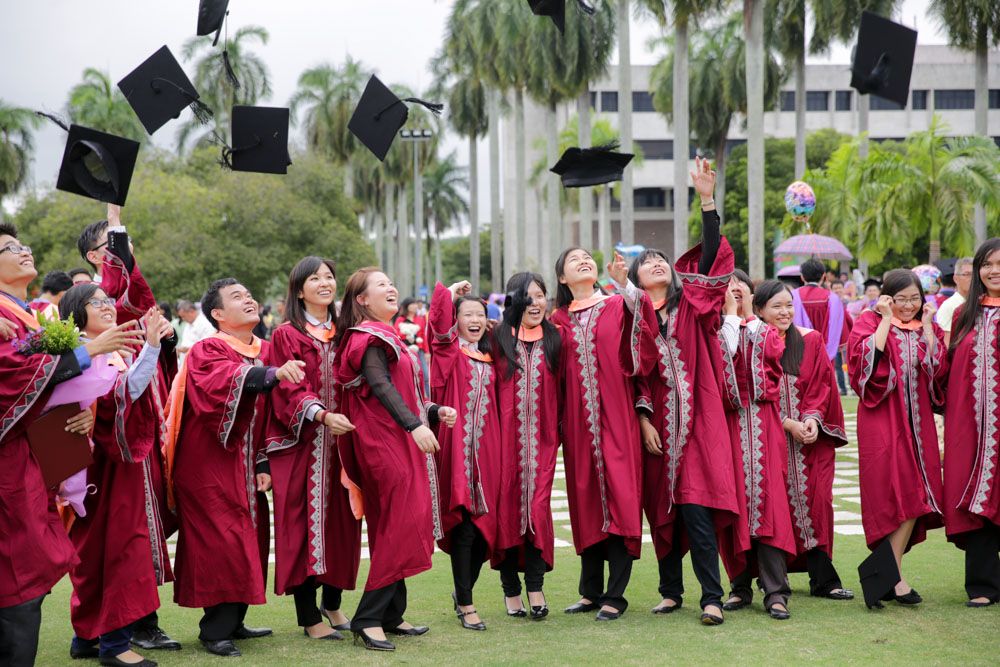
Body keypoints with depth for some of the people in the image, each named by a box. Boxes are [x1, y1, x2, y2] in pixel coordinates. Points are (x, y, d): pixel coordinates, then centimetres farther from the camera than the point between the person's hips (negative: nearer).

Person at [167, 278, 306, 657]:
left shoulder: (264, 352, 11)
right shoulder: (206, 351, -9)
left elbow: (267, 412, 12)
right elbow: (229, 380, -32)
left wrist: (264, 463, 3)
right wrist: (274, 373, -48)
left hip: (245, 464, 7)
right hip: (210, 465, -7)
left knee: (248, 540, 9)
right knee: (221, 542, -10)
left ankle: (233, 622, 21)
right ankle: (214, 631, -2)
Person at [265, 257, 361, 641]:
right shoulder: (287, 336, -3)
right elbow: (289, 391, -12)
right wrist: (323, 415, -28)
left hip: (340, 443, 5)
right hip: (302, 445, -5)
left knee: (340, 522, 7)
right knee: (305, 523, -5)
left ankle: (332, 604, 23)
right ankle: (309, 618, 0)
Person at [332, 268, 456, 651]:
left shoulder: (387, 337, 20)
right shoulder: (369, 337, -9)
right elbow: (380, 385, -23)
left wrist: (435, 411, 11)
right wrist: (415, 424, -34)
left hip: (402, 441, 10)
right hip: (384, 443, -10)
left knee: (395, 529, 10)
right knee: (401, 525, -13)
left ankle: (391, 615, 15)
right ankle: (369, 618, -11)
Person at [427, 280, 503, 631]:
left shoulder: (489, 358, 17)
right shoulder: (448, 349, 2)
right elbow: (439, 316, -15)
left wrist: (502, 443, 9)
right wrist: (450, 293, 0)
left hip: (487, 448, 5)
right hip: (456, 447, -5)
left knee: (485, 524, 6)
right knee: (463, 525, -7)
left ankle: (463, 590, 25)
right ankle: (466, 605, -1)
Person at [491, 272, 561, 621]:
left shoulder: (554, 340, 9)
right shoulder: (498, 339, 5)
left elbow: (560, 391, 10)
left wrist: (560, 431, 3)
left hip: (541, 437, 1)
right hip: (506, 435, -1)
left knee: (538, 507, -6)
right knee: (507, 507, 0)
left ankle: (535, 587, -3)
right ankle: (511, 589, 7)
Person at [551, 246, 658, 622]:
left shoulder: (618, 307, 7)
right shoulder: (560, 320, 13)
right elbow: (554, 374, 15)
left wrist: (624, 283, -26)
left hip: (615, 418, -3)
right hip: (577, 421, 3)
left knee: (619, 497, -7)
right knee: (585, 500, 5)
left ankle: (615, 595, -4)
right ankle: (591, 591, 14)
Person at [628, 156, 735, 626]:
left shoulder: (691, 304, 7)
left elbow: (711, 257, -6)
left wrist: (707, 200, -13)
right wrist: (644, 419, -5)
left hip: (697, 420, -2)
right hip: (658, 423, 2)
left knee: (696, 509, -11)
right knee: (662, 510, 8)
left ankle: (712, 597, -9)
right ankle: (671, 591, 20)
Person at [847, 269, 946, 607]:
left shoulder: (927, 327, 14)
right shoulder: (870, 323, 1)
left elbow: (939, 369, 0)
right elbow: (866, 360, -18)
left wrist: (926, 326, -3)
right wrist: (886, 320, -13)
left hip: (918, 421, 5)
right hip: (882, 421, -5)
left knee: (914, 498, 2)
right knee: (898, 495, -10)